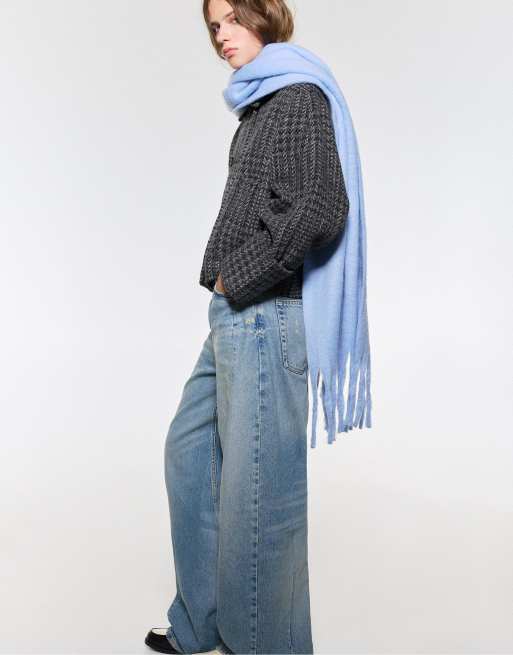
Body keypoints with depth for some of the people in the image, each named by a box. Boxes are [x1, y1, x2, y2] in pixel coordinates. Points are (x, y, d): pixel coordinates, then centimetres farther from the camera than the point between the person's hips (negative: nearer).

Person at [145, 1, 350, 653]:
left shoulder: (299, 96, -6)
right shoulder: (262, 104, 19)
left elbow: (324, 207, -19)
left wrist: (239, 280, -12)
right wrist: (227, 285, 8)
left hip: (263, 317, -10)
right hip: (233, 317, 10)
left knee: (256, 488, -4)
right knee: (190, 452, 17)